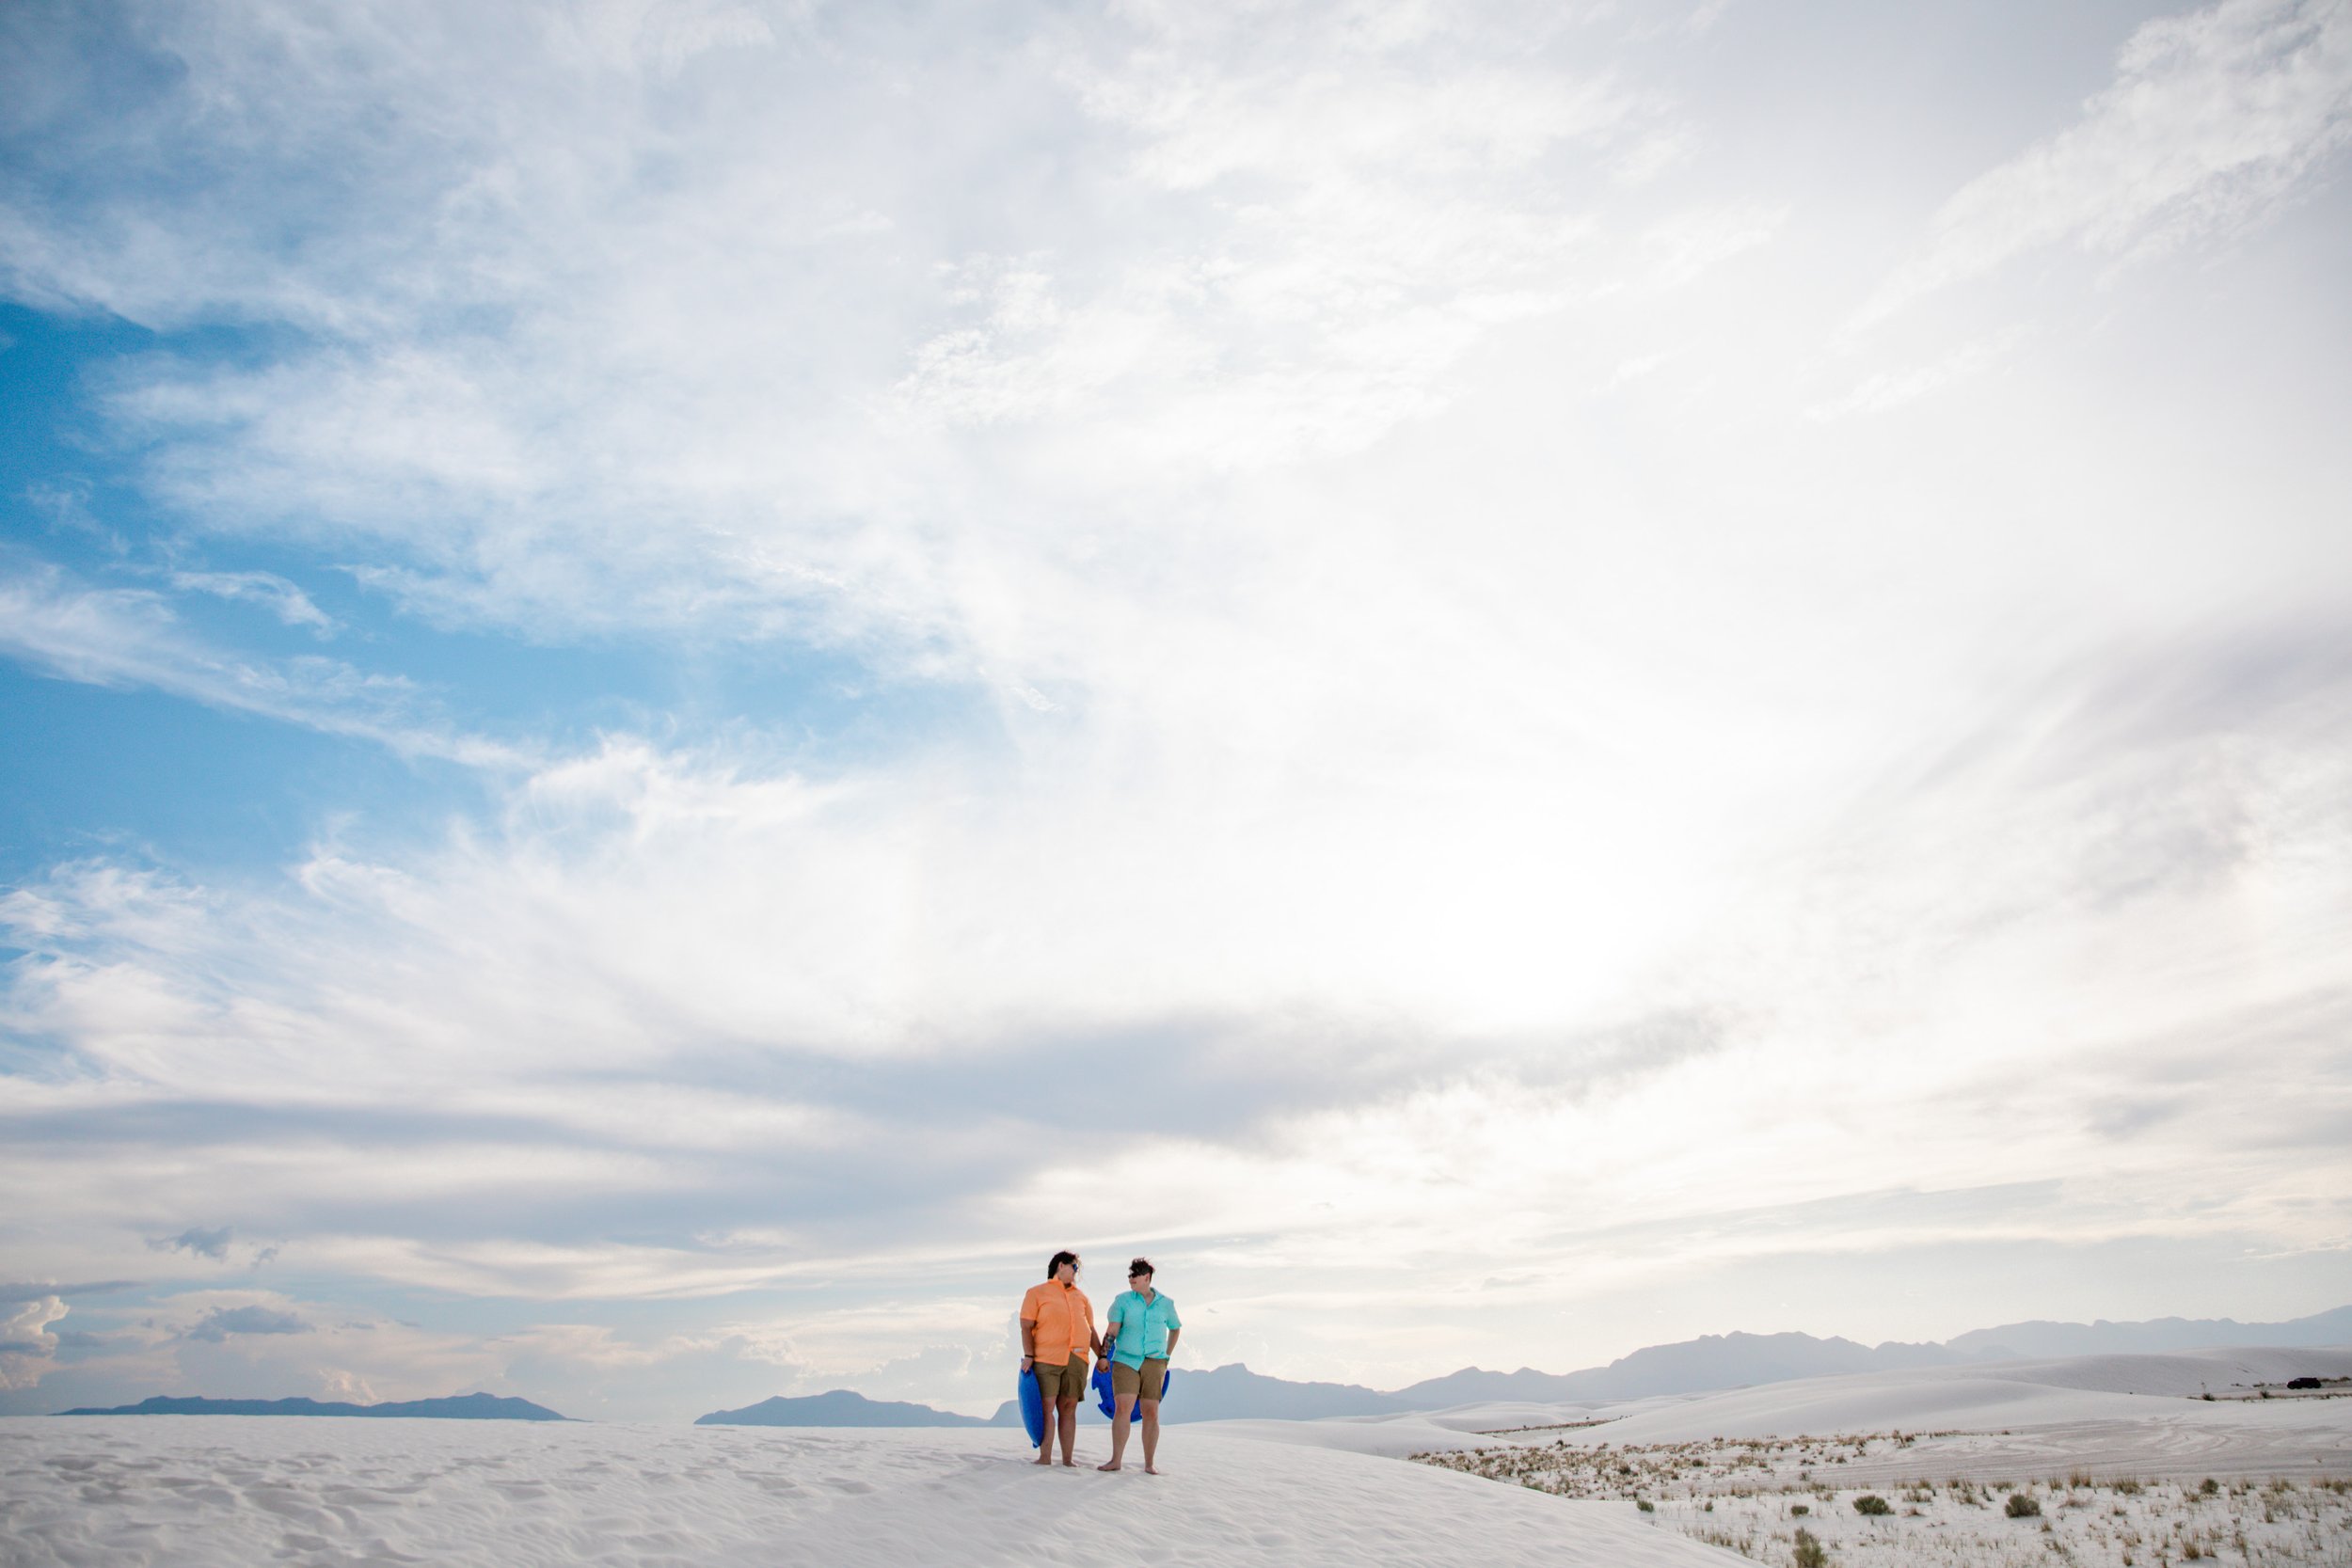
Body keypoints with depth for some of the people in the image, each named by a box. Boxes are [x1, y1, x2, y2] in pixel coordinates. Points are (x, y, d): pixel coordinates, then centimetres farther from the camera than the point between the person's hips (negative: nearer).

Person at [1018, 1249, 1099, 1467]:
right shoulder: (1037, 1293, 6)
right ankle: (1045, 1458, -4)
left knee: (1068, 1408, 3)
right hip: (1046, 1359, -4)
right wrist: (1028, 1356, -13)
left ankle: (1067, 1459, 6)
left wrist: (1102, 1357, 14)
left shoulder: (1081, 1297, 21)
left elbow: (1091, 1331, 21)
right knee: (1047, 1407, -8)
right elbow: (1026, 1327, -2)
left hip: (1077, 1360, 4)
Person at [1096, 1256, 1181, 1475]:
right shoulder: (1123, 1300, 1)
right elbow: (1112, 1330, -5)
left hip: (1153, 1364, 1)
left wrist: (1167, 1357, 17)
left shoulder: (1165, 1304, 5)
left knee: (1151, 1413, 0)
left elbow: (1176, 1329, 21)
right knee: (1121, 1409, -13)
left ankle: (1149, 1464, 8)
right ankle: (1116, 1460, -8)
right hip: (1125, 1361, -1)